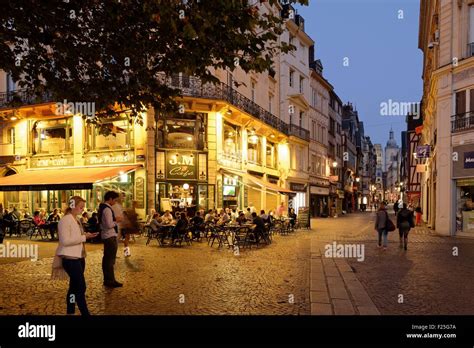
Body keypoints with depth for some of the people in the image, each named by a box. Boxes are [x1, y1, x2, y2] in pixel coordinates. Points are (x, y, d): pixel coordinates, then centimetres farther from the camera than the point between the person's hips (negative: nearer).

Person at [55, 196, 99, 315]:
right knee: (81, 287, -6)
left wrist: (86, 235, 5)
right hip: (70, 258, -9)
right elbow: (65, 241, -22)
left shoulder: (76, 220, 13)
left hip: (79, 257, 9)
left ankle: (70, 312, 26)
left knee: (74, 287, 16)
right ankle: (85, 313, 1)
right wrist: (84, 237, -21)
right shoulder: (65, 220, -14)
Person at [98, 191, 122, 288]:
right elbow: (109, 225, -25)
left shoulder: (103, 207, 13)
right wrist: (116, 221, -10)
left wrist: (115, 219, 12)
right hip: (110, 236, -11)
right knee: (110, 259, -4)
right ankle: (110, 281, 3)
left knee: (106, 258, 16)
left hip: (106, 236, 11)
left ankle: (107, 279, 26)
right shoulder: (107, 209, -18)